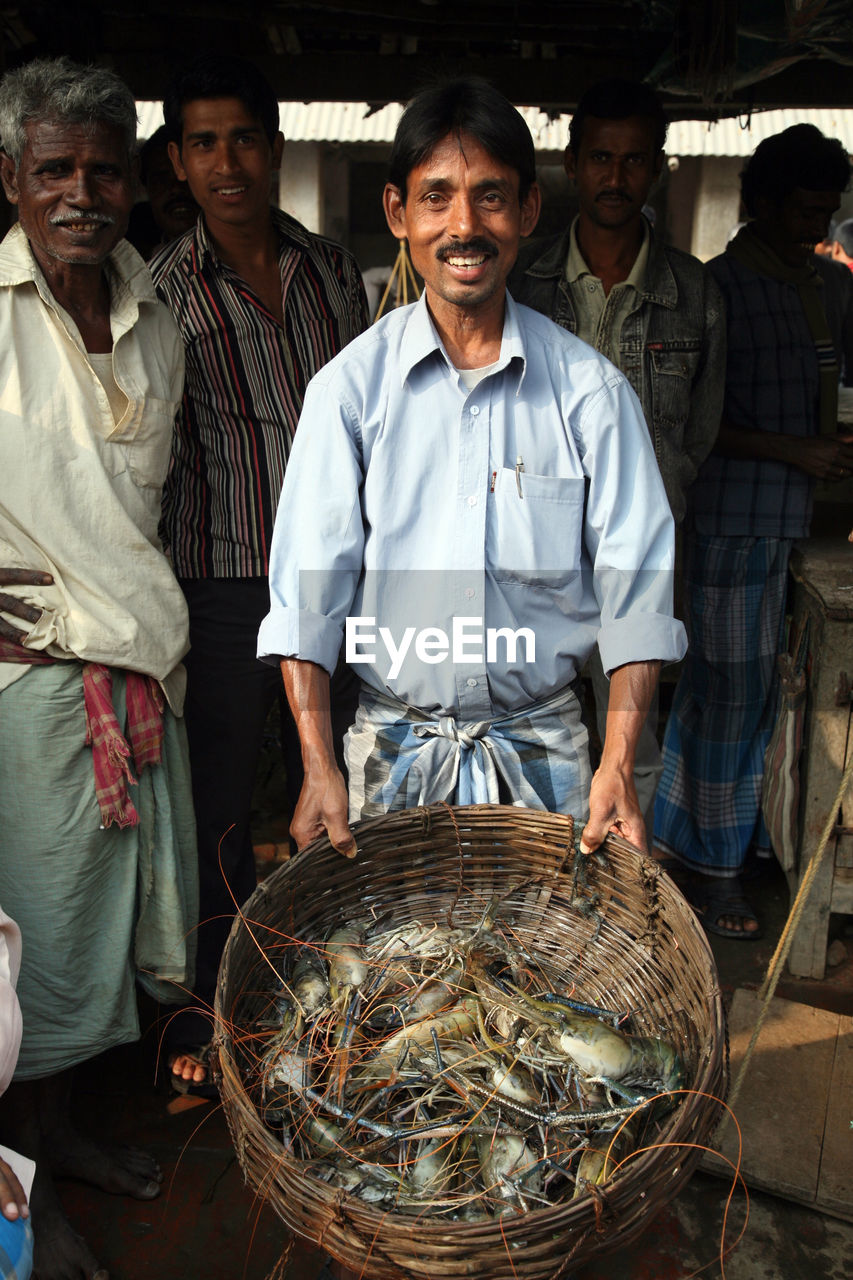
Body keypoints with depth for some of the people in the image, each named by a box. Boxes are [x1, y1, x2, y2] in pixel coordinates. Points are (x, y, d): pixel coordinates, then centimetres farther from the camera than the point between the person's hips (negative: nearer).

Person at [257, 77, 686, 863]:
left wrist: (618, 764, -12)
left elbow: (635, 588, -4)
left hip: (544, 749, 1)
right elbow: (308, 588, -7)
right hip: (393, 747, 0)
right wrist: (320, 767, -14)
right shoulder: (350, 386, -4)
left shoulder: (591, 388, -4)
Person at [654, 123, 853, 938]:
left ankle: (677, 829, 30)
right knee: (735, 688, -1)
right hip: (733, 519, -7)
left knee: (714, 682, 14)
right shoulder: (719, 286, -9)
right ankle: (717, 868, 14)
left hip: (786, 519, 7)